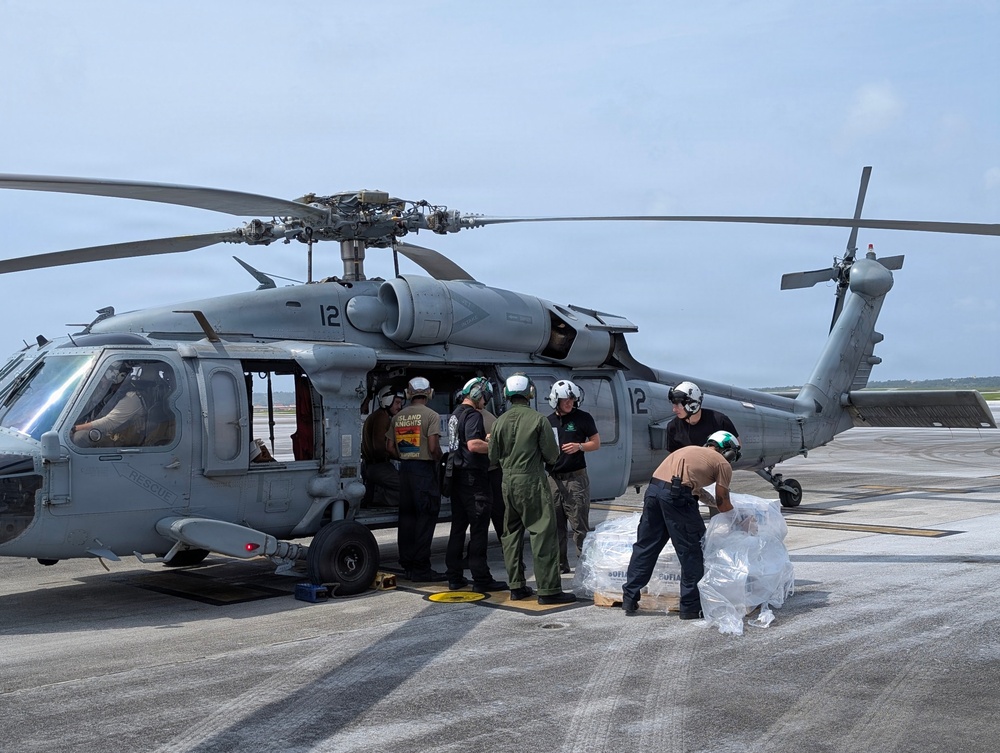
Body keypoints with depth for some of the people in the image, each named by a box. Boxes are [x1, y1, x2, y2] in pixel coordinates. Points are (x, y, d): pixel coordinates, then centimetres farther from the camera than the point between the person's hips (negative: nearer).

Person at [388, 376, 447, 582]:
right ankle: (421, 568, -3)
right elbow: (433, 446, -16)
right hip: (424, 468, -6)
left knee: (406, 516, 12)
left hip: (405, 467, 6)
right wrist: (439, 458, 2)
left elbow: (391, 447, 9)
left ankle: (407, 564, 17)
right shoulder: (431, 415, -9)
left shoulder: (398, 417, 9)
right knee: (425, 518, -2)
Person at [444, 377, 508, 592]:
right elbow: (473, 445, -26)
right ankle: (481, 579, -1)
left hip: (458, 476, 9)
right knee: (479, 530, -4)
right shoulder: (472, 415, -13)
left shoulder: (456, 414, 16)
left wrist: (486, 438, 21)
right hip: (473, 477, -9)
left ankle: (454, 577, 15)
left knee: (458, 528, 12)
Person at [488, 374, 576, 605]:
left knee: (511, 533, 14)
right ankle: (548, 589, -6)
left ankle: (516, 586, 18)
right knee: (543, 534, -4)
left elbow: (493, 456, 8)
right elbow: (552, 454, -7)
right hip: (532, 481, -5)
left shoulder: (500, 421, 4)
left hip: (508, 482, 6)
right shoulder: (538, 419, -9)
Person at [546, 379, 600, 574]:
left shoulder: (583, 418, 1)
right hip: (554, 478, 4)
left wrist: (579, 446, -13)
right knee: (556, 526, 7)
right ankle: (560, 564, 15)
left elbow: (596, 443, 3)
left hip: (576, 478, -4)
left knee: (579, 526, -6)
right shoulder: (549, 421, 13)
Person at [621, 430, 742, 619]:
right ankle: (691, 607, 13)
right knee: (691, 553, 7)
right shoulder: (723, 464, 12)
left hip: (653, 488, 7)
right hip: (676, 496, -7)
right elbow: (723, 504, 12)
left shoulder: (691, 449, 31)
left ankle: (630, 599, 19)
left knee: (645, 547, 15)